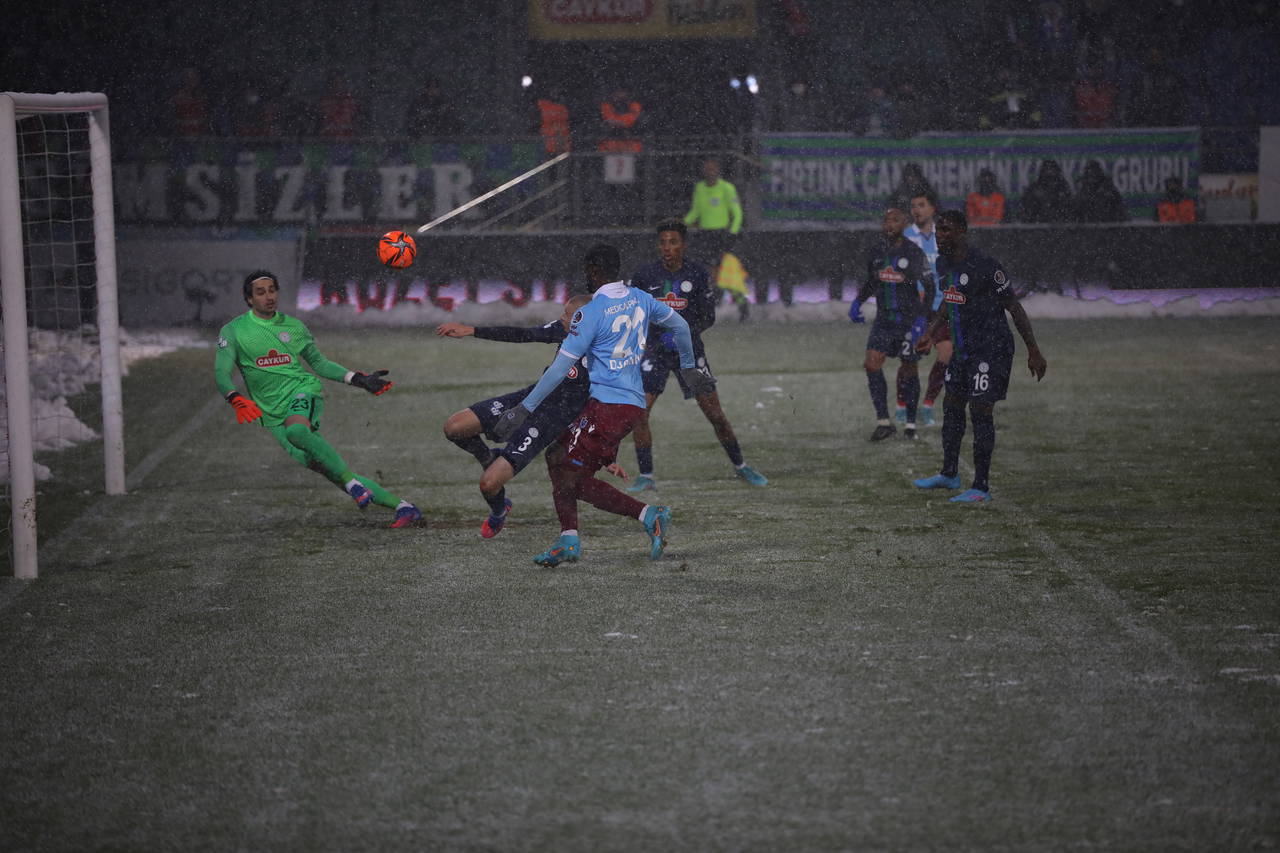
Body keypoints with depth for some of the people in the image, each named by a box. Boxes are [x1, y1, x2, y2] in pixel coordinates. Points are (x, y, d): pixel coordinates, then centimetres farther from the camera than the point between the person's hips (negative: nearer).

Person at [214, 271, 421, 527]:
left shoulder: (293, 326, 9)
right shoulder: (233, 331, 3)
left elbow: (319, 363, 21)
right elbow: (221, 373, -7)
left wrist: (358, 380, 12)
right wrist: (236, 400, -27)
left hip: (304, 393, -1)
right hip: (274, 415, 1)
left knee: (296, 430, -38)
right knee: (321, 467, -13)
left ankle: (353, 483, -34)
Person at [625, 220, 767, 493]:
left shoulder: (699, 274, -4)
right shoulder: (644, 276, -3)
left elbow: (708, 316, -3)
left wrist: (684, 333, -19)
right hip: (654, 349, 0)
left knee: (715, 414, 0)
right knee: (639, 412, -13)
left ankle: (740, 466, 20)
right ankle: (645, 476, -2)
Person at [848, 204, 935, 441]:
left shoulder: (913, 253, -12)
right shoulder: (875, 252, 3)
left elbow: (929, 287, -10)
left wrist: (921, 318, -19)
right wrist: (858, 302, 4)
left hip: (909, 321, -4)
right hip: (883, 318, 4)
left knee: (908, 370, 5)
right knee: (872, 363, -12)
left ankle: (911, 422, 21)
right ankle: (883, 422, -7)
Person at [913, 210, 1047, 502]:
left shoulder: (985, 266, -20)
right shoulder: (943, 264, 6)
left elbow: (1014, 308, -15)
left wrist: (1033, 352, -13)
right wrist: (929, 333, 18)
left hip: (991, 348, -9)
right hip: (962, 348, 9)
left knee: (980, 411, -9)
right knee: (952, 406, 16)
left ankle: (981, 487, -4)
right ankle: (949, 473, 32)